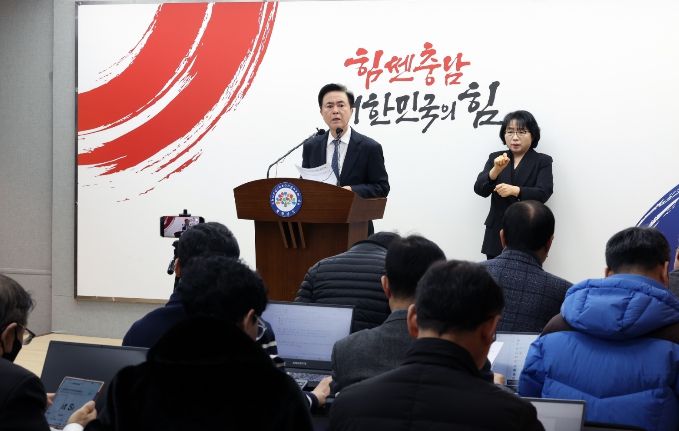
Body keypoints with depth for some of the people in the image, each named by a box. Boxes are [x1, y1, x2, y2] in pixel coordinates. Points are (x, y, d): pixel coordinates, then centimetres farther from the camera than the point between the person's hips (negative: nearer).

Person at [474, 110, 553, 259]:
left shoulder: (543, 161, 5)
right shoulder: (495, 158, 12)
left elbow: (543, 194, -9)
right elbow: (480, 189, 0)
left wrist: (515, 190, -25)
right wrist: (496, 170, -19)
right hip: (497, 234, 3)